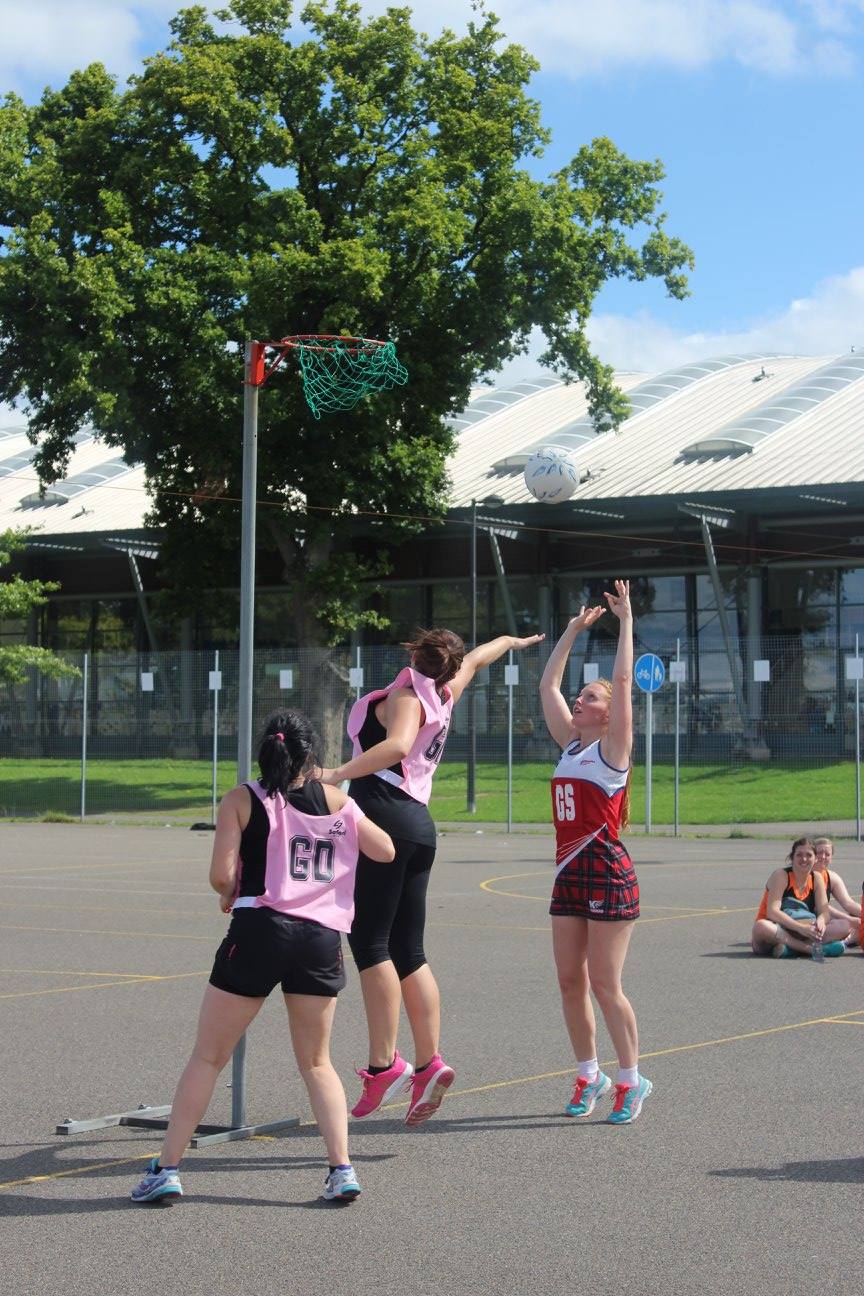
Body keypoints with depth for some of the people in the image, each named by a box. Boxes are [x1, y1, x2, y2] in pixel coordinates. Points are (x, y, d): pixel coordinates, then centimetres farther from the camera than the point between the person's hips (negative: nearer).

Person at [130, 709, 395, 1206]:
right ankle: (342, 1169, 4)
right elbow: (385, 850, 20)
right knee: (317, 1062, 17)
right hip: (322, 937, 2)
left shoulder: (243, 800, 2)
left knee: (208, 1056, 9)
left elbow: (221, 874, -6)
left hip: (259, 928, -2)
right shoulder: (337, 800, 9)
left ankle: (167, 1168, 8)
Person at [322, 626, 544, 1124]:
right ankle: (428, 1064, 2)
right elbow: (478, 657, 40)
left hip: (384, 812, -7)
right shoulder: (444, 696, 19)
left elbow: (397, 746, -22)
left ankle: (385, 1064, -16)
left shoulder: (406, 695, 0)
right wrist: (512, 641, 59)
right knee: (408, 952, 8)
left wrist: (337, 774, -30)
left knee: (370, 942, -10)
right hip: (420, 822, 7)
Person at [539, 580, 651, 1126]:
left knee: (604, 984, -5)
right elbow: (548, 684, 16)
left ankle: (631, 1081, 7)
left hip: (607, 873, -7)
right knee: (570, 982, 8)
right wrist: (575, 629, 18)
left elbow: (623, 679, -14)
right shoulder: (569, 743, 12)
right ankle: (589, 1075, 21)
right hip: (569, 872, 7)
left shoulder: (613, 746, -5)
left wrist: (625, 619, -9)